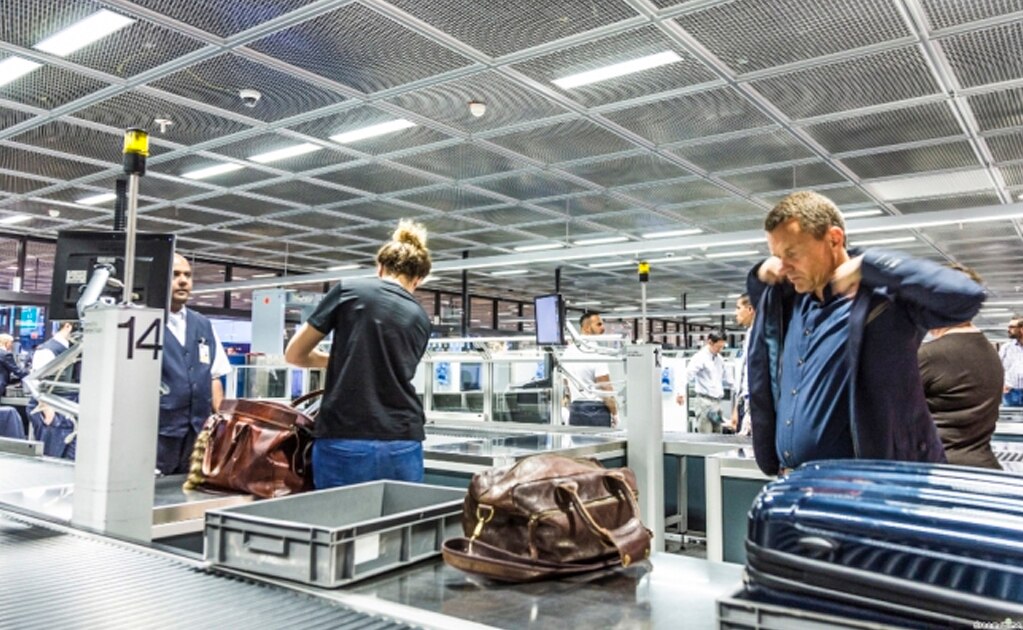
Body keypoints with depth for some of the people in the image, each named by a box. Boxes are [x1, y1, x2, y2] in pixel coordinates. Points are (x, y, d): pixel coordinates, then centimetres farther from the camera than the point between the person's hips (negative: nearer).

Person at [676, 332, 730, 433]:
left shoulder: (719, 359, 15)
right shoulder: (700, 358, -9)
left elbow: (726, 376, 29)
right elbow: (688, 374, -22)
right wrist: (680, 391, -36)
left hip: (717, 402, 8)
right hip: (704, 401, -8)